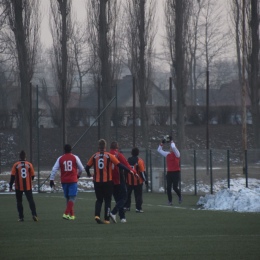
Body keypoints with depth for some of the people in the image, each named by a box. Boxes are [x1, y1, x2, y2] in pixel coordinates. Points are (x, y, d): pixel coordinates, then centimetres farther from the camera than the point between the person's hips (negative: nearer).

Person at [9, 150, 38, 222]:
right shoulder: (29, 165, -2)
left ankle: (21, 217, 6)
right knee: (31, 200, 1)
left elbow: (12, 176, -6)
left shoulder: (16, 165, -5)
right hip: (28, 186, 1)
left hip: (19, 187, -1)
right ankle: (34, 215, -15)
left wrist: (10, 186, 1)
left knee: (19, 202, 9)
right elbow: (33, 176, 5)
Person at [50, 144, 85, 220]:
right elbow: (81, 168, 8)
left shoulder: (60, 159, 4)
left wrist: (51, 180, 5)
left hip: (64, 181, 3)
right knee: (72, 197, -4)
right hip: (73, 180, -3)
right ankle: (66, 213, -20)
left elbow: (54, 169, 0)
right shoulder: (75, 157, 0)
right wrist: (78, 175, 28)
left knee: (68, 198, 14)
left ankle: (72, 215, 18)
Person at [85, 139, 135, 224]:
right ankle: (106, 219, 4)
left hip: (97, 182, 2)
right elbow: (119, 164, -6)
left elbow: (87, 167, 8)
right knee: (107, 200, 7)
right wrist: (129, 171, 3)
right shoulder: (109, 156, -5)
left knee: (99, 200, 12)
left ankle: (97, 215, -9)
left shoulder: (94, 156, 3)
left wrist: (88, 174, 29)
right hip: (107, 181, -2)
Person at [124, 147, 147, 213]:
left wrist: (125, 179, 21)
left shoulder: (128, 160, 1)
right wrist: (145, 180, -2)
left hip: (129, 181, 3)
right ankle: (138, 208, -2)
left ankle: (126, 206, 19)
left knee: (127, 194, 16)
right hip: (138, 182, -3)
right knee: (138, 195, 2)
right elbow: (142, 171, -12)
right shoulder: (139, 161, -11)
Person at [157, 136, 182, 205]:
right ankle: (170, 201, 7)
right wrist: (162, 143, 9)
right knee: (168, 188, 0)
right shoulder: (168, 154, 13)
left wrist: (171, 141, -12)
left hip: (176, 172, -5)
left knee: (175, 187, -8)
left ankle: (180, 197, 20)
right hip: (169, 173, 5)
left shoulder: (176, 154, -4)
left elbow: (173, 148, -23)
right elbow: (159, 150, 20)